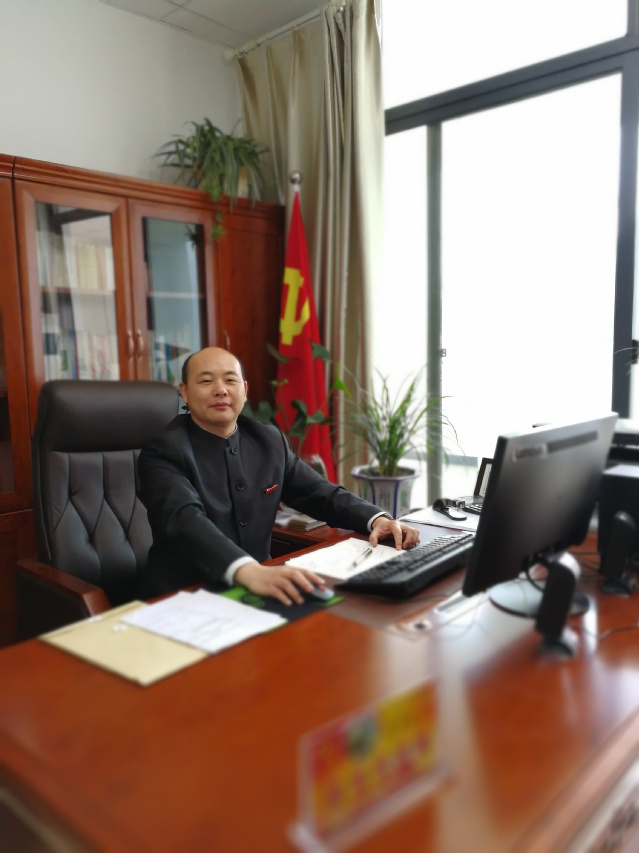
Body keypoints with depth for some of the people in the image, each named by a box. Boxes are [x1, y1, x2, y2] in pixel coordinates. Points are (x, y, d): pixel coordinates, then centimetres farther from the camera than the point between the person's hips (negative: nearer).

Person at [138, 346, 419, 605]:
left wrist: (377, 519, -10)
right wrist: (249, 571, -45)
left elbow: (322, 495, 9)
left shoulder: (268, 440, 5)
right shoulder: (164, 452, -11)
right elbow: (186, 521, -28)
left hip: (255, 591, 6)